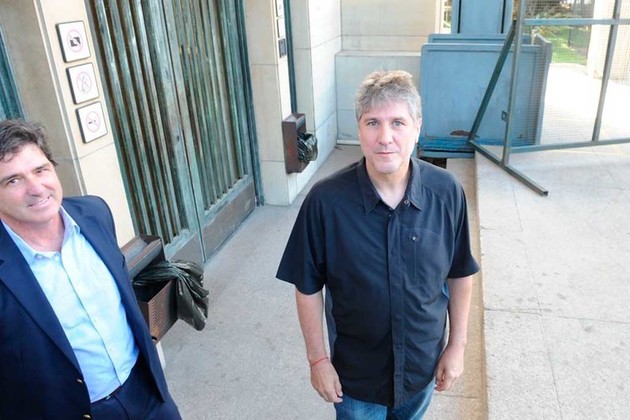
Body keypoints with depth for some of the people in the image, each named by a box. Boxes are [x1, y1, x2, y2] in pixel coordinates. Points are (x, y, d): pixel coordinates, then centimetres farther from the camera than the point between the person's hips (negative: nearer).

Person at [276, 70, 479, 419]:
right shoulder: (325, 201, -24)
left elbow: (460, 274, -4)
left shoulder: (447, 193, -18)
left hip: (424, 365, 3)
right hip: (356, 372, -2)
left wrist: (457, 344, 1)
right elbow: (308, 287, -12)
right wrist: (317, 358, -7)